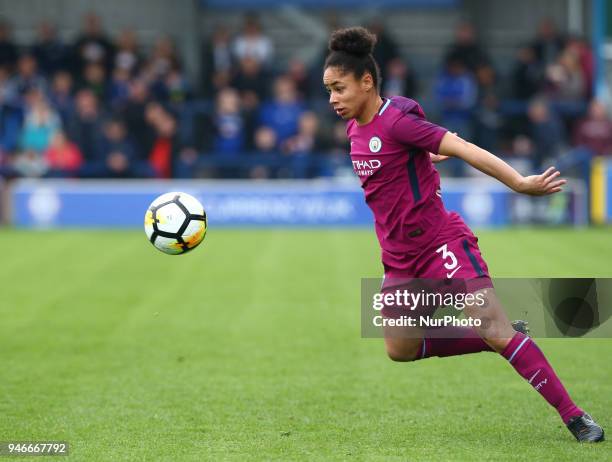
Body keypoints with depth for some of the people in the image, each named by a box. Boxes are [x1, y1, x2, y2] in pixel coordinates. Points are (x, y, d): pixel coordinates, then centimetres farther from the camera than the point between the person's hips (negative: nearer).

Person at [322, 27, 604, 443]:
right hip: (399, 259, 9)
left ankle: (575, 417, -15)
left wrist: (519, 182, -35)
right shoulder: (355, 127, 5)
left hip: (441, 244, -9)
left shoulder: (396, 121, -18)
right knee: (400, 349, 11)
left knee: (495, 330, -18)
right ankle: (500, 339, 21)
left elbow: (460, 147, -26)